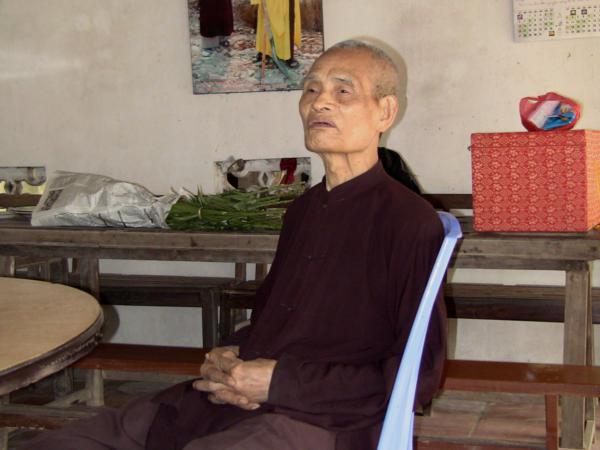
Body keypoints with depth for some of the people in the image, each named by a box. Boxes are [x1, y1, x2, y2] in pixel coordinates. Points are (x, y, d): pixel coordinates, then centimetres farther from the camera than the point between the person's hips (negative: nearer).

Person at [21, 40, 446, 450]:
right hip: (232, 397, 8)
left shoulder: (411, 222, -6)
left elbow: (418, 375, -8)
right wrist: (228, 358, 7)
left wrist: (279, 382, -11)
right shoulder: (304, 208, 19)